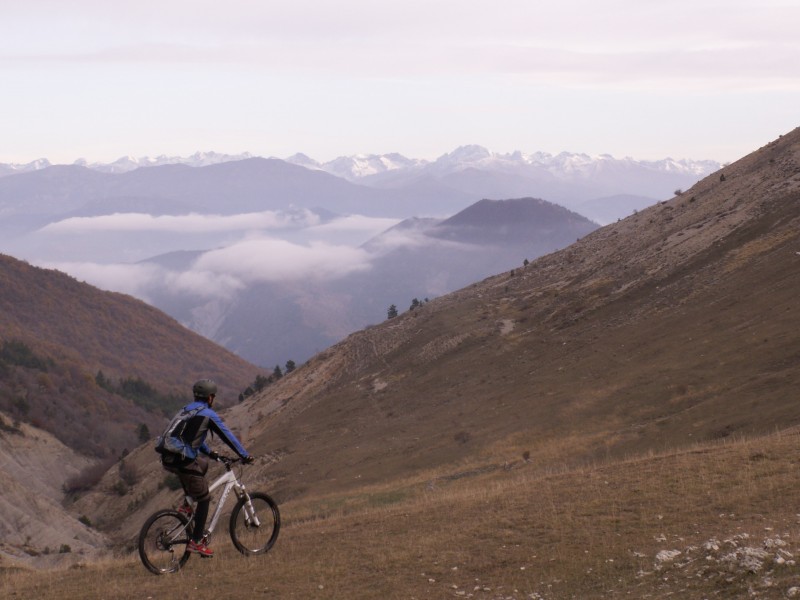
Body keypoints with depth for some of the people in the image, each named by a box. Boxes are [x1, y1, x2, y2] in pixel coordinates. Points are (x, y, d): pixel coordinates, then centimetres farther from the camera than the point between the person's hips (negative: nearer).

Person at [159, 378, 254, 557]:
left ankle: (187, 506, 24)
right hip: (183, 461, -8)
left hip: (167, 459, 8)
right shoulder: (207, 414, -4)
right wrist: (245, 455, 9)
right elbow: (227, 436, 0)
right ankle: (196, 542, 5)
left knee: (203, 464, 35)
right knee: (204, 499, 7)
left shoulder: (186, 410, 20)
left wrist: (209, 452, 40)